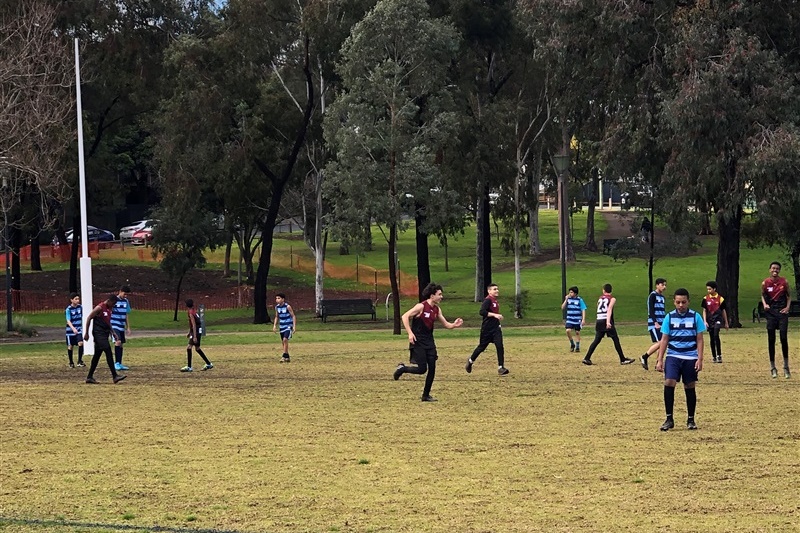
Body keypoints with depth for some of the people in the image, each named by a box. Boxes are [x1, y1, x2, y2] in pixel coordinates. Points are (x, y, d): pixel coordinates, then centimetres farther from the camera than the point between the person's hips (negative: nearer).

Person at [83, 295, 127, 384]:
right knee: (108, 351, -16)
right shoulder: (100, 307, -13)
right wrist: (86, 333, -10)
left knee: (97, 355, 11)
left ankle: (90, 377, 17)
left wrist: (112, 332, 18)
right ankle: (115, 376, -18)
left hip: (105, 333, 9)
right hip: (98, 333, -9)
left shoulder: (110, 309, 13)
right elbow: (89, 318, -11)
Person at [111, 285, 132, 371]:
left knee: (121, 344, 9)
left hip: (122, 327, 7)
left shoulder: (126, 301, 11)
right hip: (114, 325, -7)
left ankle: (119, 364, 15)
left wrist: (128, 327, 17)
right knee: (118, 342, -20)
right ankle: (117, 363, -21)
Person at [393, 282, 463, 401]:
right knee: (422, 369, -12)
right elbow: (405, 317, -17)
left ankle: (426, 395, 13)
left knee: (432, 369, 2)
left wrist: (454, 325, -10)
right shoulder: (421, 307, -15)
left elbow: (446, 324, 13)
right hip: (418, 342, -7)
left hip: (429, 342, 7)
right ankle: (402, 368, 15)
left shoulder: (437, 310, 7)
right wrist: (410, 333, -23)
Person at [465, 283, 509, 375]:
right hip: (487, 329, -7)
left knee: (499, 346, -8)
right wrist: (494, 315, -31)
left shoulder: (495, 301, 12)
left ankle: (501, 367, -9)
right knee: (482, 346, 7)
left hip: (496, 328, 7)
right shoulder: (488, 300, -15)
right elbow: (481, 312, -28)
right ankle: (470, 361, 30)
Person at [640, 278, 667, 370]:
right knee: (659, 343, -16)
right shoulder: (653, 295, -7)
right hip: (654, 324, -8)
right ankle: (644, 357, -2)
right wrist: (655, 322, -22)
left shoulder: (663, 297, 18)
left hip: (662, 324, 8)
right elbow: (651, 310, -14)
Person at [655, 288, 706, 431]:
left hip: (690, 358, 0)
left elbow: (699, 340, 2)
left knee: (690, 387, 6)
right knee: (669, 383, -16)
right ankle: (669, 419, -8)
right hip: (673, 356, 0)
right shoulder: (669, 317, 3)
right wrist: (660, 360, 1)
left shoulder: (695, 317, 0)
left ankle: (691, 420, 19)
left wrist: (700, 359, -6)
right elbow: (664, 339, 6)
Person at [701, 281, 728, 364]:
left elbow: (723, 311, 7)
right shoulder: (706, 299, 5)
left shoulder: (720, 299, -1)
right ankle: (714, 357, 16)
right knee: (712, 339, 6)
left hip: (718, 319, -3)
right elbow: (704, 311, 8)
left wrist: (726, 323, 12)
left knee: (716, 335, -23)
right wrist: (705, 321, -3)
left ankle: (719, 355, -20)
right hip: (709, 320, 3)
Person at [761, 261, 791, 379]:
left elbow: (789, 296, 10)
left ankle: (786, 367, 6)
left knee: (784, 338, -5)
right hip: (771, 312, 1)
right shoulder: (765, 283, 0)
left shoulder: (784, 282, 0)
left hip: (782, 312, -1)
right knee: (771, 339, 2)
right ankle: (773, 368, 10)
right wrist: (764, 304, -6)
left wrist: (787, 307, -4)